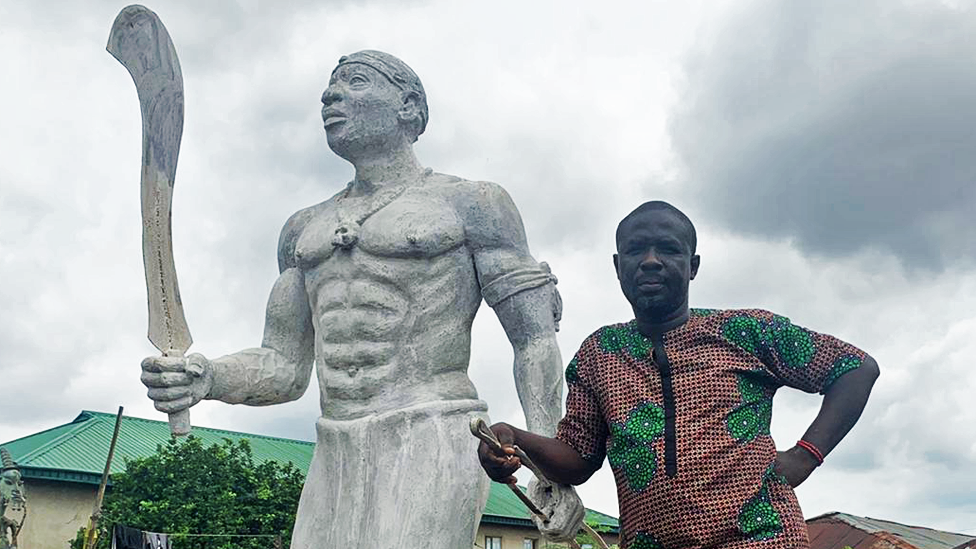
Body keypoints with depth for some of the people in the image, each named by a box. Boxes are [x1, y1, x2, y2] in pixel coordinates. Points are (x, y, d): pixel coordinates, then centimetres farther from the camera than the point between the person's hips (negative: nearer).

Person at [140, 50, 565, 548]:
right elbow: (285, 370, 18)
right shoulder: (304, 228, 20)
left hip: (431, 446, -5)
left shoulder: (471, 204, 5)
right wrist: (206, 378, -3)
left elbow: (535, 336, 0)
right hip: (334, 460, 6)